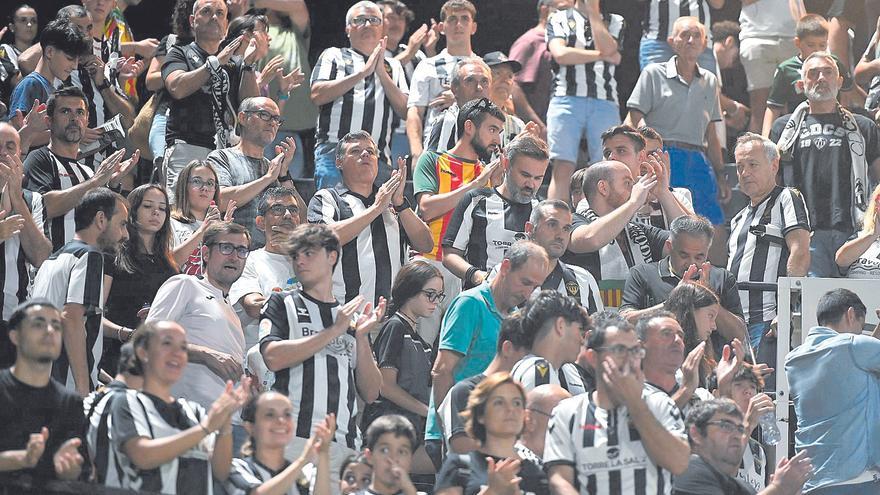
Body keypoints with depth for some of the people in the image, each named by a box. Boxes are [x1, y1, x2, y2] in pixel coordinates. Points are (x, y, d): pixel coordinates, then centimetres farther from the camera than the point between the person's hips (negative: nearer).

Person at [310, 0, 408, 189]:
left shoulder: (393, 66, 23)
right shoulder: (333, 56, 16)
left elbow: (405, 110, 10)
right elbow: (317, 95, -2)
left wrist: (381, 73, 0)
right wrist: (362, 72, -4)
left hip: (379, 157, 2)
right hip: (334, 151, -2)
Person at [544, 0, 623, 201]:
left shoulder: (615, 22, 19)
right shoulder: (558, 19, 15)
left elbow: (607, 49, -2)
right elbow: (561, 54, -3)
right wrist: (602, 56, 0)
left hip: (604, 103, 1)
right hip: (566, 100, -1)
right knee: (562, 169, -10)